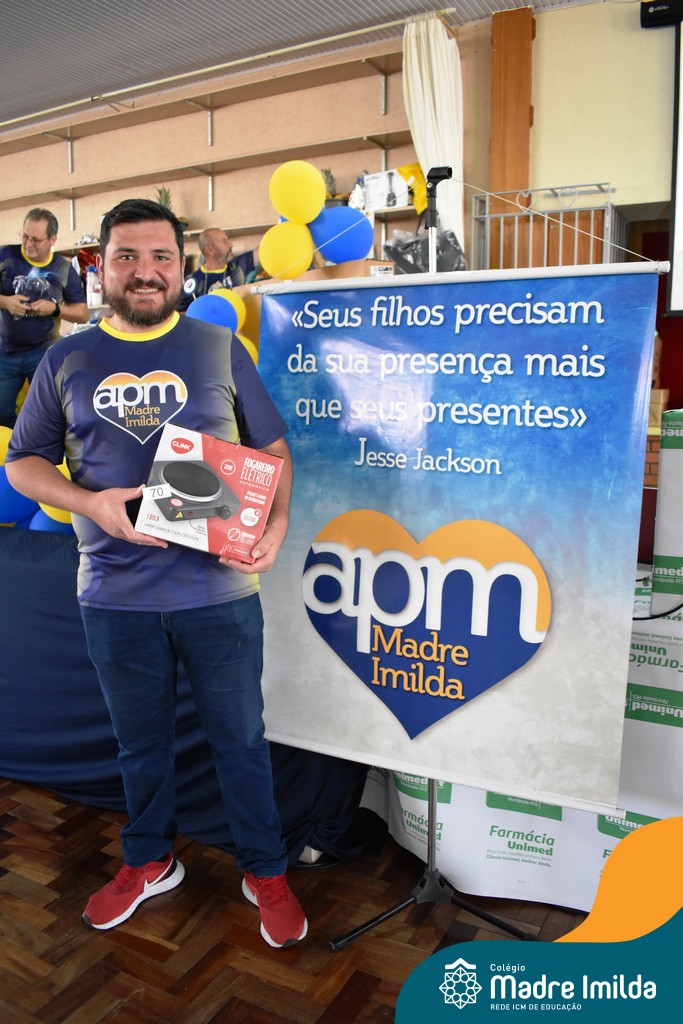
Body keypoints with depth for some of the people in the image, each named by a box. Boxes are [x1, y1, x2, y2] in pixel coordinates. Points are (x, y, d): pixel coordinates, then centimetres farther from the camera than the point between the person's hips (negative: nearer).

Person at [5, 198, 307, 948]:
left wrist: (275, 525, -14)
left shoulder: (220, 349, 3)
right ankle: (149, 863, 44)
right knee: (140, 740, 20)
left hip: (219, 588, -1)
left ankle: (265, 872, 33)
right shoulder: (67, 360, 6)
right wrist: (90, 503, -12)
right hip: (115, 596, 2)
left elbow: (273, 448, 4)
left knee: (239, 738, 11)